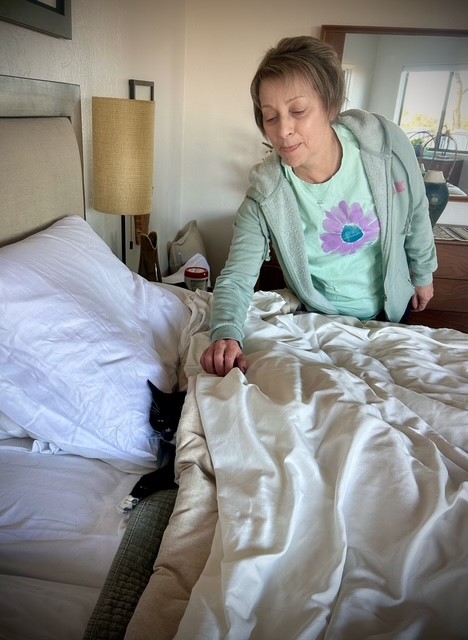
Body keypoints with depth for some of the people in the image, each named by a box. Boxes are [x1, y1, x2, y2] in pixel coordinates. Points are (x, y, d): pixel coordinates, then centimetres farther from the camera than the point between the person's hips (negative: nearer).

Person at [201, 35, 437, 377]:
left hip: (391, 308, 2)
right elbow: (236, 279, -27)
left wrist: (423, 272, 8)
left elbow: (416, 214, -6)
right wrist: (226, 335, -47)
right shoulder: (265, 198, -27)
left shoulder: (387, 144, -23)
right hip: (320, 322, -2)